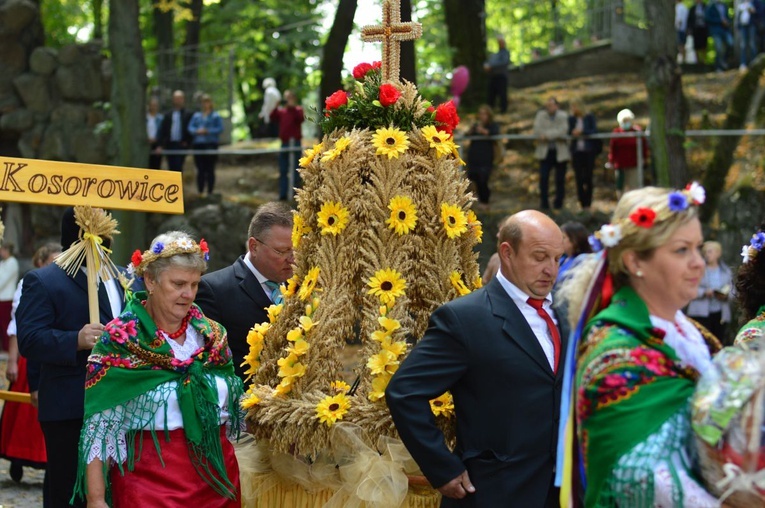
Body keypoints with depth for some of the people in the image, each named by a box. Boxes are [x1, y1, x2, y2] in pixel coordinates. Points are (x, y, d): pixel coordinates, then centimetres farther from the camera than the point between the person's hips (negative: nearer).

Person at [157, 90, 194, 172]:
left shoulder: (188, 115, 3)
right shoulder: (167, 115, 13)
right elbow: (162, 131, 8)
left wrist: (187, 142, -7)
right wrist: (160, 145, -1)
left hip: (181, 146, -4)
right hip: (170, 145, 4)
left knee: (178, 168, -12)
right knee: (171, 168, 5)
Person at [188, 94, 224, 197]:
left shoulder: (215, 116, 3)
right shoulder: (196, 115, 15)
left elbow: (220, 128, -6)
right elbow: (190, 127, 8)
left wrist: (207, 131, -16)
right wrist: (197, 131, -12)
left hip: (210, 145, -3)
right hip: (198, 145, 3)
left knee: (210, 169, -2)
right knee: (200, 170, 3)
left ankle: (210, 192, -1)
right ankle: (200, 192, 7)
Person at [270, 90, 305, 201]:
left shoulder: (297, 110, 2)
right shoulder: (281, 111, 9)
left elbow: (301, 118, -17)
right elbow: (273, 118, -5)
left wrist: (292, 107, -22)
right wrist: (275, 107, -17)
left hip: (295, 142, -4)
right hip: (284, 143, 4)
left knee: (295, 170, -1)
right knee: (283, 171, 5)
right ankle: (283, 194, 9)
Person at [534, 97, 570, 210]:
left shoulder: (563, 116, -2)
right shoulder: (541, 115, 5)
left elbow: (563, 131, -16)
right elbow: (537, 131, -8)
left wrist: (547, 135, -19)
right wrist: (554, 134, -13)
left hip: (560, 152, -1)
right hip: (545, 151, 1)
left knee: (560, 179, 3)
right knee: (543, 177, -6)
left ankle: (558, 204, 13)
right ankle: (544, 203, 1)